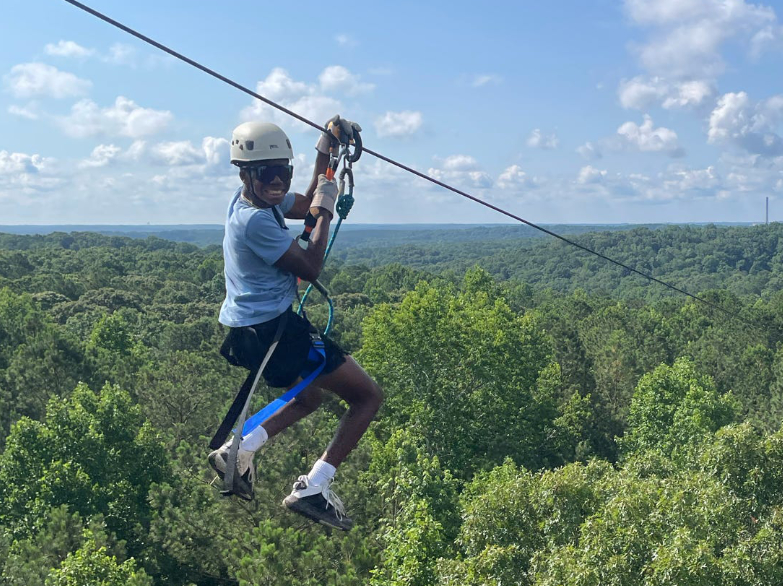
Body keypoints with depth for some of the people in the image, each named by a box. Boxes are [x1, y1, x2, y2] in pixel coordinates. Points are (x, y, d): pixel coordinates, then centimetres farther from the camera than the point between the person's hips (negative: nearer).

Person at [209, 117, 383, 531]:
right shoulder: (256, 220, -22)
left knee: (309, 396, 33)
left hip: (249, 330, 10)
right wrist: (326, 212, -9)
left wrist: (325, 154, 14)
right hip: (272, 330, -10)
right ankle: (312, 489, -8)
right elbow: (310, 269, -16)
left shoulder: (255, 199, 7)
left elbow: (307, 205, 22)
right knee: (368, 396, -3)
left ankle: (237, 449, 20)